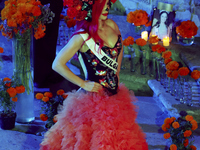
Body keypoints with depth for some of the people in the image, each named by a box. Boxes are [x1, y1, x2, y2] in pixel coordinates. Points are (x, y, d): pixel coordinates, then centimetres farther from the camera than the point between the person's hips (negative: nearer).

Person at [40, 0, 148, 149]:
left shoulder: (111, 25, 0)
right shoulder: (82, 36, -18)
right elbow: (57, 64, -18)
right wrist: (83, 84, -14)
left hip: (115, 94, 7)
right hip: (93, 96, -7)